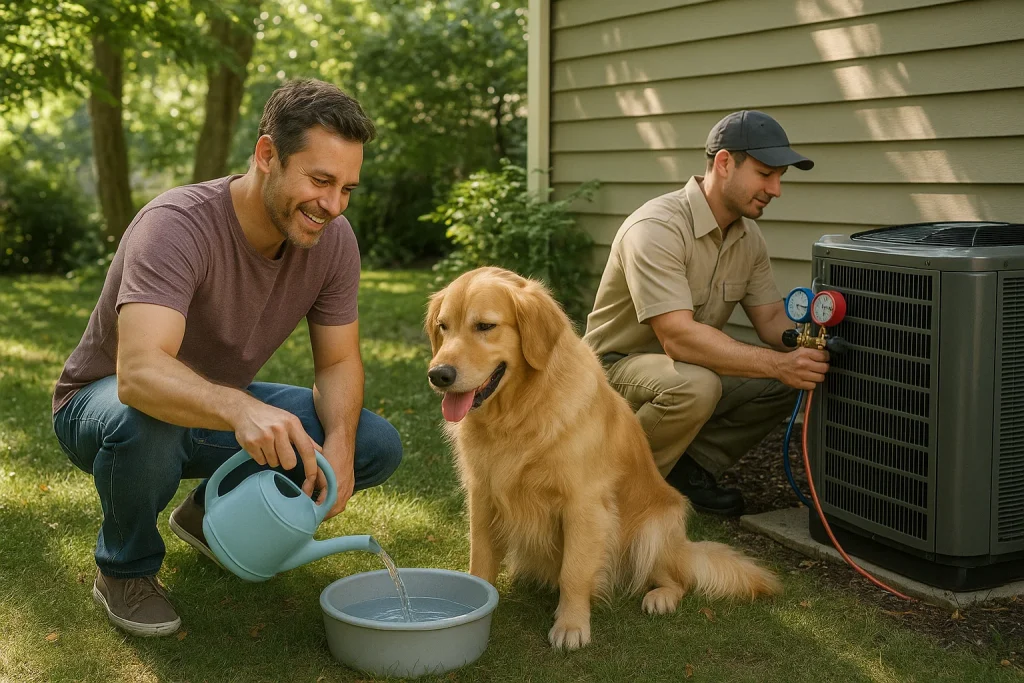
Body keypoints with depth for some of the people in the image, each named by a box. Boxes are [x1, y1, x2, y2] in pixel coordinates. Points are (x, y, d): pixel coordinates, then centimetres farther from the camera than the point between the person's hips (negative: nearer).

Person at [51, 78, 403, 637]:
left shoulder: (332, 239, -14)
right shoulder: (177, 226, -33)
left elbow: (337, 362, -7)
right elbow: (140, 371, -46)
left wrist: (338, 442, -28)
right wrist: (241, 409, -65)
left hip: (220, 411, 5)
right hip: (104, 401, -5)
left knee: (376, 447, -11)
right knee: (144, 421, -41)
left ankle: (208, 513, 13)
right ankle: (124, 568, -7)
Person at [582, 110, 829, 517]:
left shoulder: (748, 236, 2)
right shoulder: (657, 228, -26)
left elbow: (771, 318, 3)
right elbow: (679, 337, -35)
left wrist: (806, 344, -20)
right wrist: (778, 364, -38)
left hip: (686, 364, 8)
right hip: (616, 368, -8)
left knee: (790, 380, -11)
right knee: (694, 385, -38)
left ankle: (692, 468, 3)